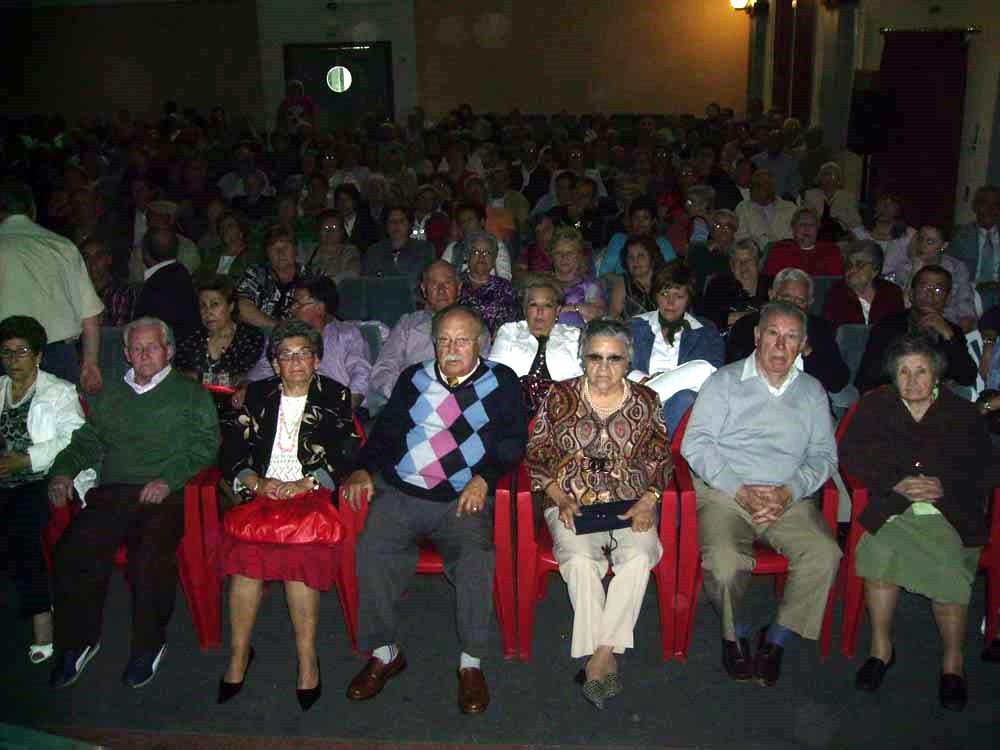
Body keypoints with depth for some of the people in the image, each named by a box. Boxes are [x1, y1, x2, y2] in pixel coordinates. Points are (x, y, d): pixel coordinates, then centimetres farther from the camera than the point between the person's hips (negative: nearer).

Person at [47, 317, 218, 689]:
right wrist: (63, 471, 5)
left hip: (166, 495, -4)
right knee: (71, 553, -23)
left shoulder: (191, 394, 15)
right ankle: (78, 641, -4)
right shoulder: (108, 396, 29)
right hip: (113, 492, 4)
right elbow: (86, 442, 26)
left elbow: (205, 445, 3)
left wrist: (169, 478, -12)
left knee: (150, 557, -31)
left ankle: (149, 645, -11)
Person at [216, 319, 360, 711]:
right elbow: (230, 452, 10)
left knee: (301, 552, -32)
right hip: (261, 493, 2)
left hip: (312, 496, -2)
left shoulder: (335, 396, 12)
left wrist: (304, 484, -13)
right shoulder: (257, 395, 19)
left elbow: (348, 457, 0)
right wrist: (257, 482, -9)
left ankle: (307, 658, -22)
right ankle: (239, 652, -16)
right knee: (246, 548, -29)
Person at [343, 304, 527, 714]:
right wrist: (364, 469, 2)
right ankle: (383, 652, -4)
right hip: (399, 491, 2)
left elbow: (514, 438, 5)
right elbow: (385, 429, 19)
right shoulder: (414, 378, 20)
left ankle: (471, 662, -12)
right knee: (372, 550, -23)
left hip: (462, 498, -2)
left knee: (476, 556, -29)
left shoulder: (500, 381, 12)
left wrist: (483, 478, -10)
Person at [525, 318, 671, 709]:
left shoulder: (646, 401, 7)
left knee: (639, 557, -29)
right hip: (571, 504, -1)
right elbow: (537, 456, 4)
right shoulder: (560, 397, 4)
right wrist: (561, 500, -9)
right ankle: (606, 661, -21)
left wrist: (648, 501, -7)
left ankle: (600, 655, -22)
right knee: (580, 560, -30)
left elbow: (660, 460, 10)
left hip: (629, 504, 1)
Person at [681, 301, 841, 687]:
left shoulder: (812, 391, 17)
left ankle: (777, 638, -2)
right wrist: (741, 491, -14)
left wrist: (789, 492, -9)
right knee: (725, 563, -30)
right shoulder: (726, 381, 5)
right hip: (725, 494, -3)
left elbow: (824, 455, 11)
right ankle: (734, 633, 3)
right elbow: (696, 443, -4)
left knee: (824, 554, -25)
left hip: (788, 500, 3)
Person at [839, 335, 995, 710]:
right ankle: (881, 647, -9)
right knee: (881, 550, -29)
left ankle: (953, 659, -3)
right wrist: (898, 483, -10)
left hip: (951, 513, 0)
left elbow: (986, 472, 5)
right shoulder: (876, 406, 13)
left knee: (949, 569, -26)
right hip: (892, 509, 0)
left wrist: (943, 487, -12)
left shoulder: (963, 413, 12)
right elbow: (851, 455, 3)